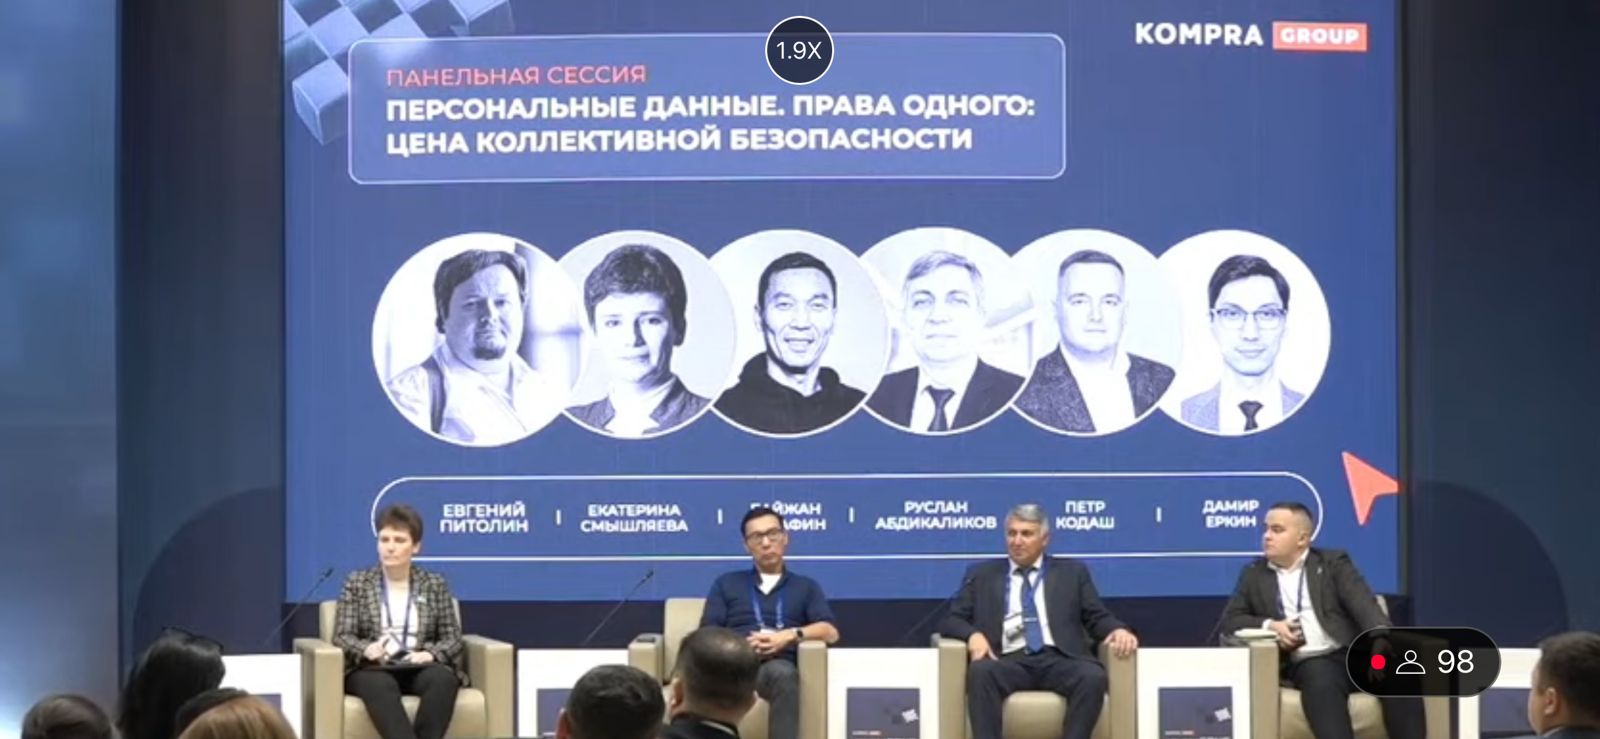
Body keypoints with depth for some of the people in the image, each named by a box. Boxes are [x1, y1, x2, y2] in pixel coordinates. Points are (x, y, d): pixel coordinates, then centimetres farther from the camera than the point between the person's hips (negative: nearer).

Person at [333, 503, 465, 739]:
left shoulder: (435, 584, 15)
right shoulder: (357, 582, 12)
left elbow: (453, 638, 9)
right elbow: (342, 636, 4)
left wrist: (431, 654, -14)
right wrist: (366, 649, -19)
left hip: (419, 667, 2)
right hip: (372, 668, -1)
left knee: (442, 678, -36)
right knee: (380, 685, -40)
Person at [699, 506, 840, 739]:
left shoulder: (806, 587, 28)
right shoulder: (726, 584, 29)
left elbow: (830, 632, 12)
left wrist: (791, 635, -8)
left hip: (778, 665, 0)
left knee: (783, 673, -42)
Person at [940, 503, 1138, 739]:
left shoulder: (1071, 572, 21)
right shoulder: (982, 575, 20)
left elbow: (1097, 617, 16)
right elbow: (952, 621, 15)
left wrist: (1118, 630, -8)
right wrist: (973, 635, -9)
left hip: (1058, 660, 0)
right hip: (1009, 662, 0)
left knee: (1093, 676, -33)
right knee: (981, 671, -35)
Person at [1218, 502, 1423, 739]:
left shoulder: (1333, 563, 14)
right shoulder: (1254, 574, 20)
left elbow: (1364, 605, 0)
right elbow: (1230, 620, 15)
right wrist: (1268, 625, -6)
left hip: (1351, 653, 1)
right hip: (1307, 663, 0)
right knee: (1322, 685, -38)